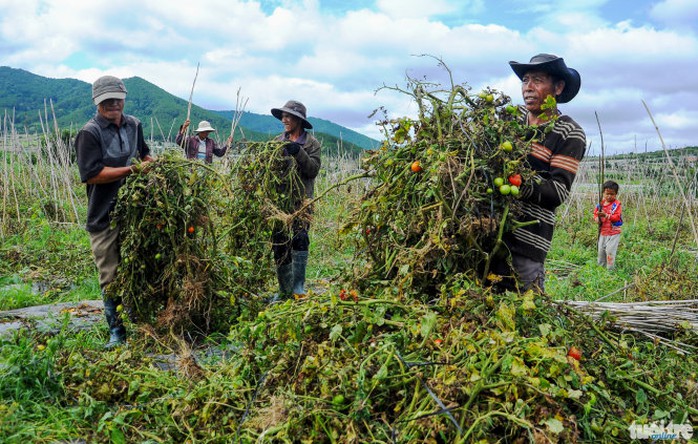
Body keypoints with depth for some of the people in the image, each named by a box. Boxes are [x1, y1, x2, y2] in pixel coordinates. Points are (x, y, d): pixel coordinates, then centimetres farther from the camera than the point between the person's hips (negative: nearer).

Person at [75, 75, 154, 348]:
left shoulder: (134, 125, 10)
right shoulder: (90, 133, -10)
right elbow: (91, 174, -19)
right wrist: (131, 170, -21)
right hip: (104, 217, -5)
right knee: (111, 276, 1)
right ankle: (117, 331, 15)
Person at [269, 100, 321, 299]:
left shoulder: (311, 143, 4)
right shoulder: (278, 141, 15)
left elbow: (313, 170, -7)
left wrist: (299, 153, -18)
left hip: (301, 199, -4)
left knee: (299, 237, -20)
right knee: (279, 244, 5)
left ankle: (298, 285, -12)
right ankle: (284, 291, 15)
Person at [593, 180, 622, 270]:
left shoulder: (616, 204, -11)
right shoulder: (600, 203, 3)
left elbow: (617, 217, -18)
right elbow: (595, 213, 13)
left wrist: (606, 215, -30)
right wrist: (597, 219, -9)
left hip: (613, 233, -5)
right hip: (602, 232, 5)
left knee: (610, 250, -10)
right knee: (601, 250, 14)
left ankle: (610, 269, 2)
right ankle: (601, 267, 30)